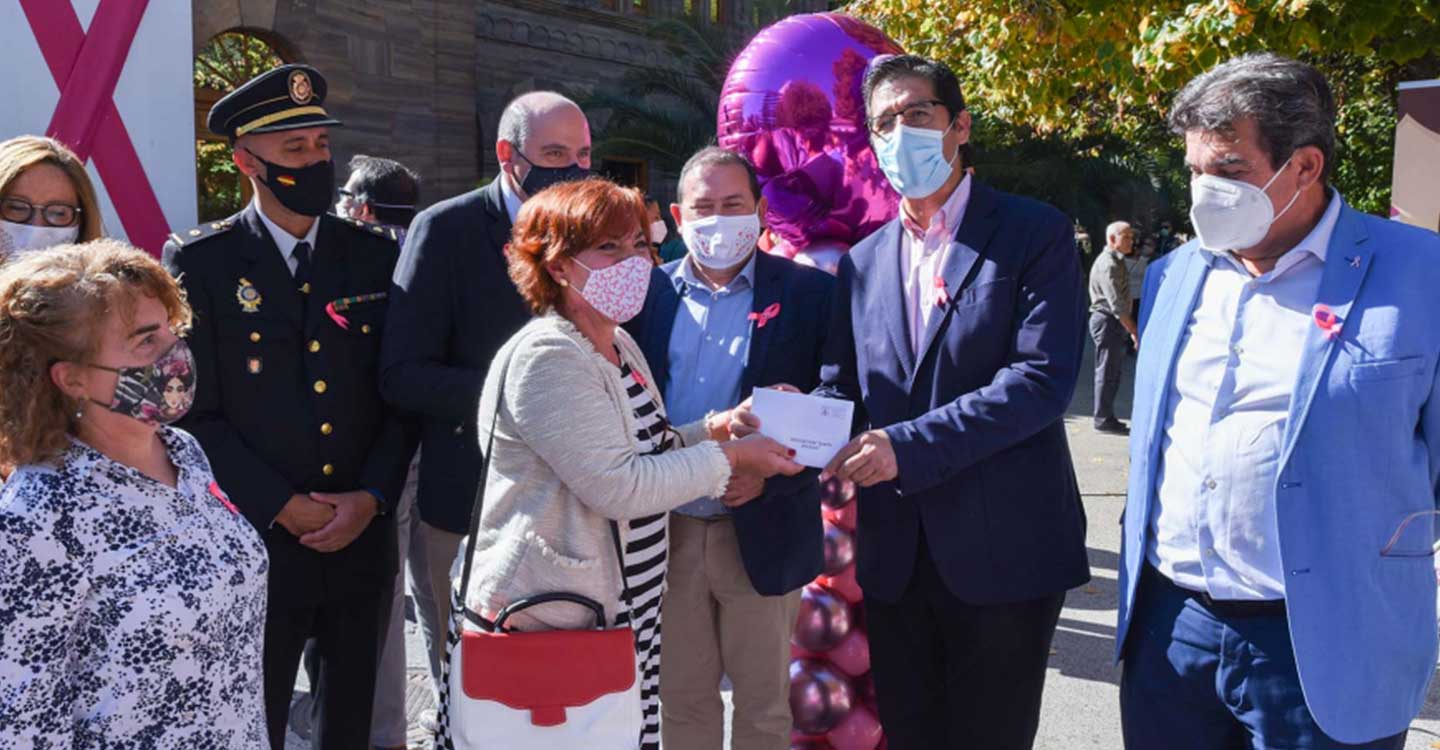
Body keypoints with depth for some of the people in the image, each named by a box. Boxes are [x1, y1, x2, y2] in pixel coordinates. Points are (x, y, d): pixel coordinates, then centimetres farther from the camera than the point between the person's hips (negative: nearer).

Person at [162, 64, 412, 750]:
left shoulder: (375, 254, 4)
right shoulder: (201, 261, -4)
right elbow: (195, 411, -7)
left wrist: (371, 498, -8)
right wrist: (283, 507, -13)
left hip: (363, 537, 3)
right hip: (255, 542, -3)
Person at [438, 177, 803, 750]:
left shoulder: (620, 345, 12)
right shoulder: (547, 358, -18)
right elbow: (617, 486, -23)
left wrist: (710, 430, 2)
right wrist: (730, 458, -15)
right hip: (549, 622, -9)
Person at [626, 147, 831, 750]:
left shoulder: (808, 292, -3)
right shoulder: (648, 292, 5)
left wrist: (770, 474, -17)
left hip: (762, 534, -2)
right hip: (667, 532, 2)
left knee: (763, 701, 12)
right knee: (681, 697, 15)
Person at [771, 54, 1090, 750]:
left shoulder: (1034, 233, -4)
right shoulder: (863, 261, 12)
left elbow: (1044, 378, -16)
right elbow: (842, 389, 10)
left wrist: (909, 445, -23)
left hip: (1003, 548, -4)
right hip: (895, 554, 5)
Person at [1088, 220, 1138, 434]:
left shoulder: (1116, 261, 17)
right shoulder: (1108, 264, -17)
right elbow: (1116, 304, -23)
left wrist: (1130, 329, 15)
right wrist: (1134, 330, -23)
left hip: (1114, 322, 10)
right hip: (1107, 321, -10)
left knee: (1113, 370, 14)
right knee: (1107, 372, -5)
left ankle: (1105, 416, 21)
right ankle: (1103, 419, 1)